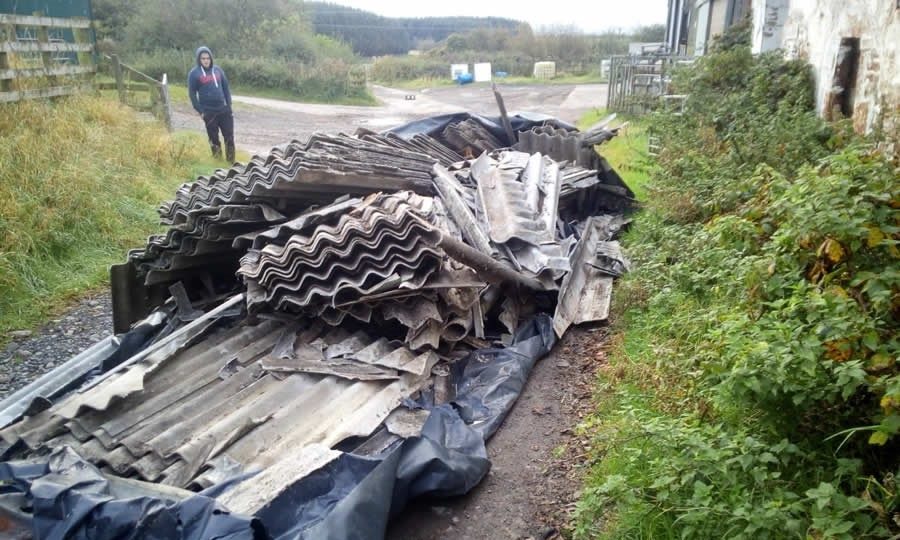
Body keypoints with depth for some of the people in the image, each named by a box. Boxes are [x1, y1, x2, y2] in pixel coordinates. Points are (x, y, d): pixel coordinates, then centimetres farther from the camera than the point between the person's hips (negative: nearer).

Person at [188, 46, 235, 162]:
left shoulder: (217, 70, 8)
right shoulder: (194, 73, -2)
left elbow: (226, 88, 13)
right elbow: (192, 94, -2)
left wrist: (229, 106, 6)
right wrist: (200, 111, -8)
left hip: (224, 110, 3)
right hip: (209, 112, -3)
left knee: (229, 137, 2)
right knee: (214, 139, 5)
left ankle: (231, 162, 11)